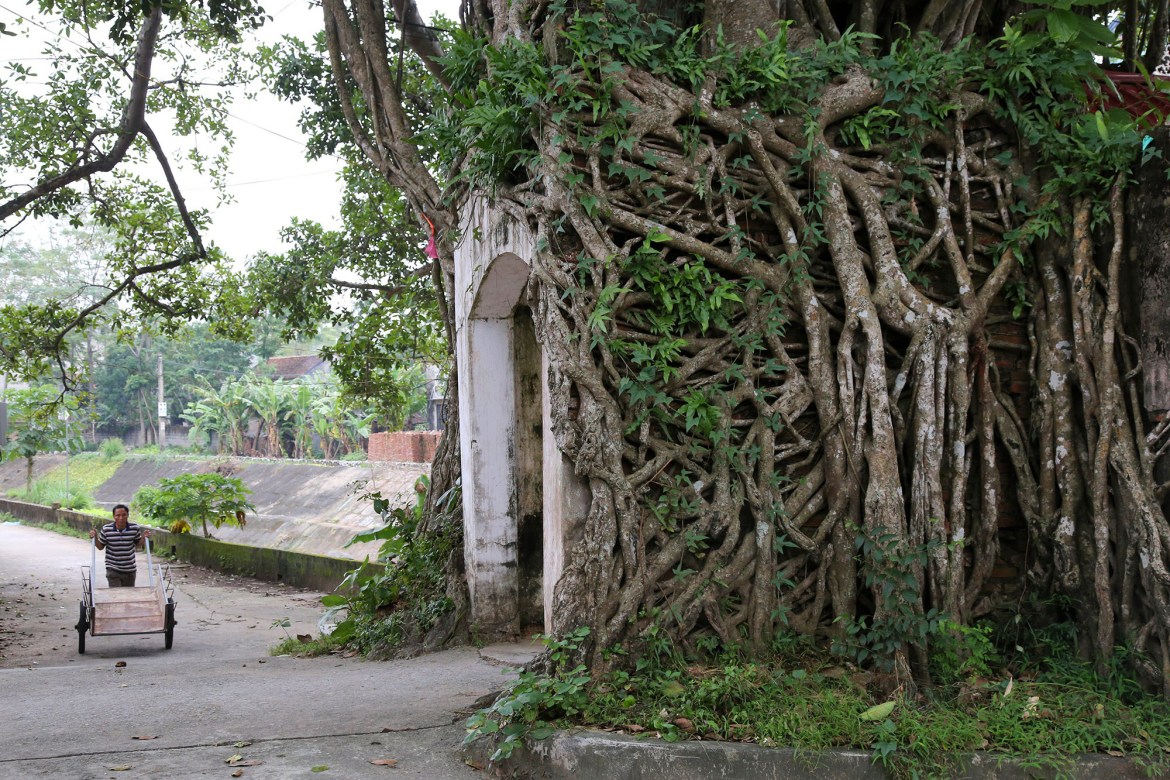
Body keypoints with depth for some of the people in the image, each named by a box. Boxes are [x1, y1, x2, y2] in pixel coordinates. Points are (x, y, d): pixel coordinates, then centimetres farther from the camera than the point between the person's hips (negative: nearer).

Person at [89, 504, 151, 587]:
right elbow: (101, 547, 4)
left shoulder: (135, 528, -6)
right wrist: (95, 538, -13)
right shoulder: (106, 529, -9)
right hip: (113, 570, -2)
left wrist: (144, 537, -8)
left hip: (130, 570, 2)